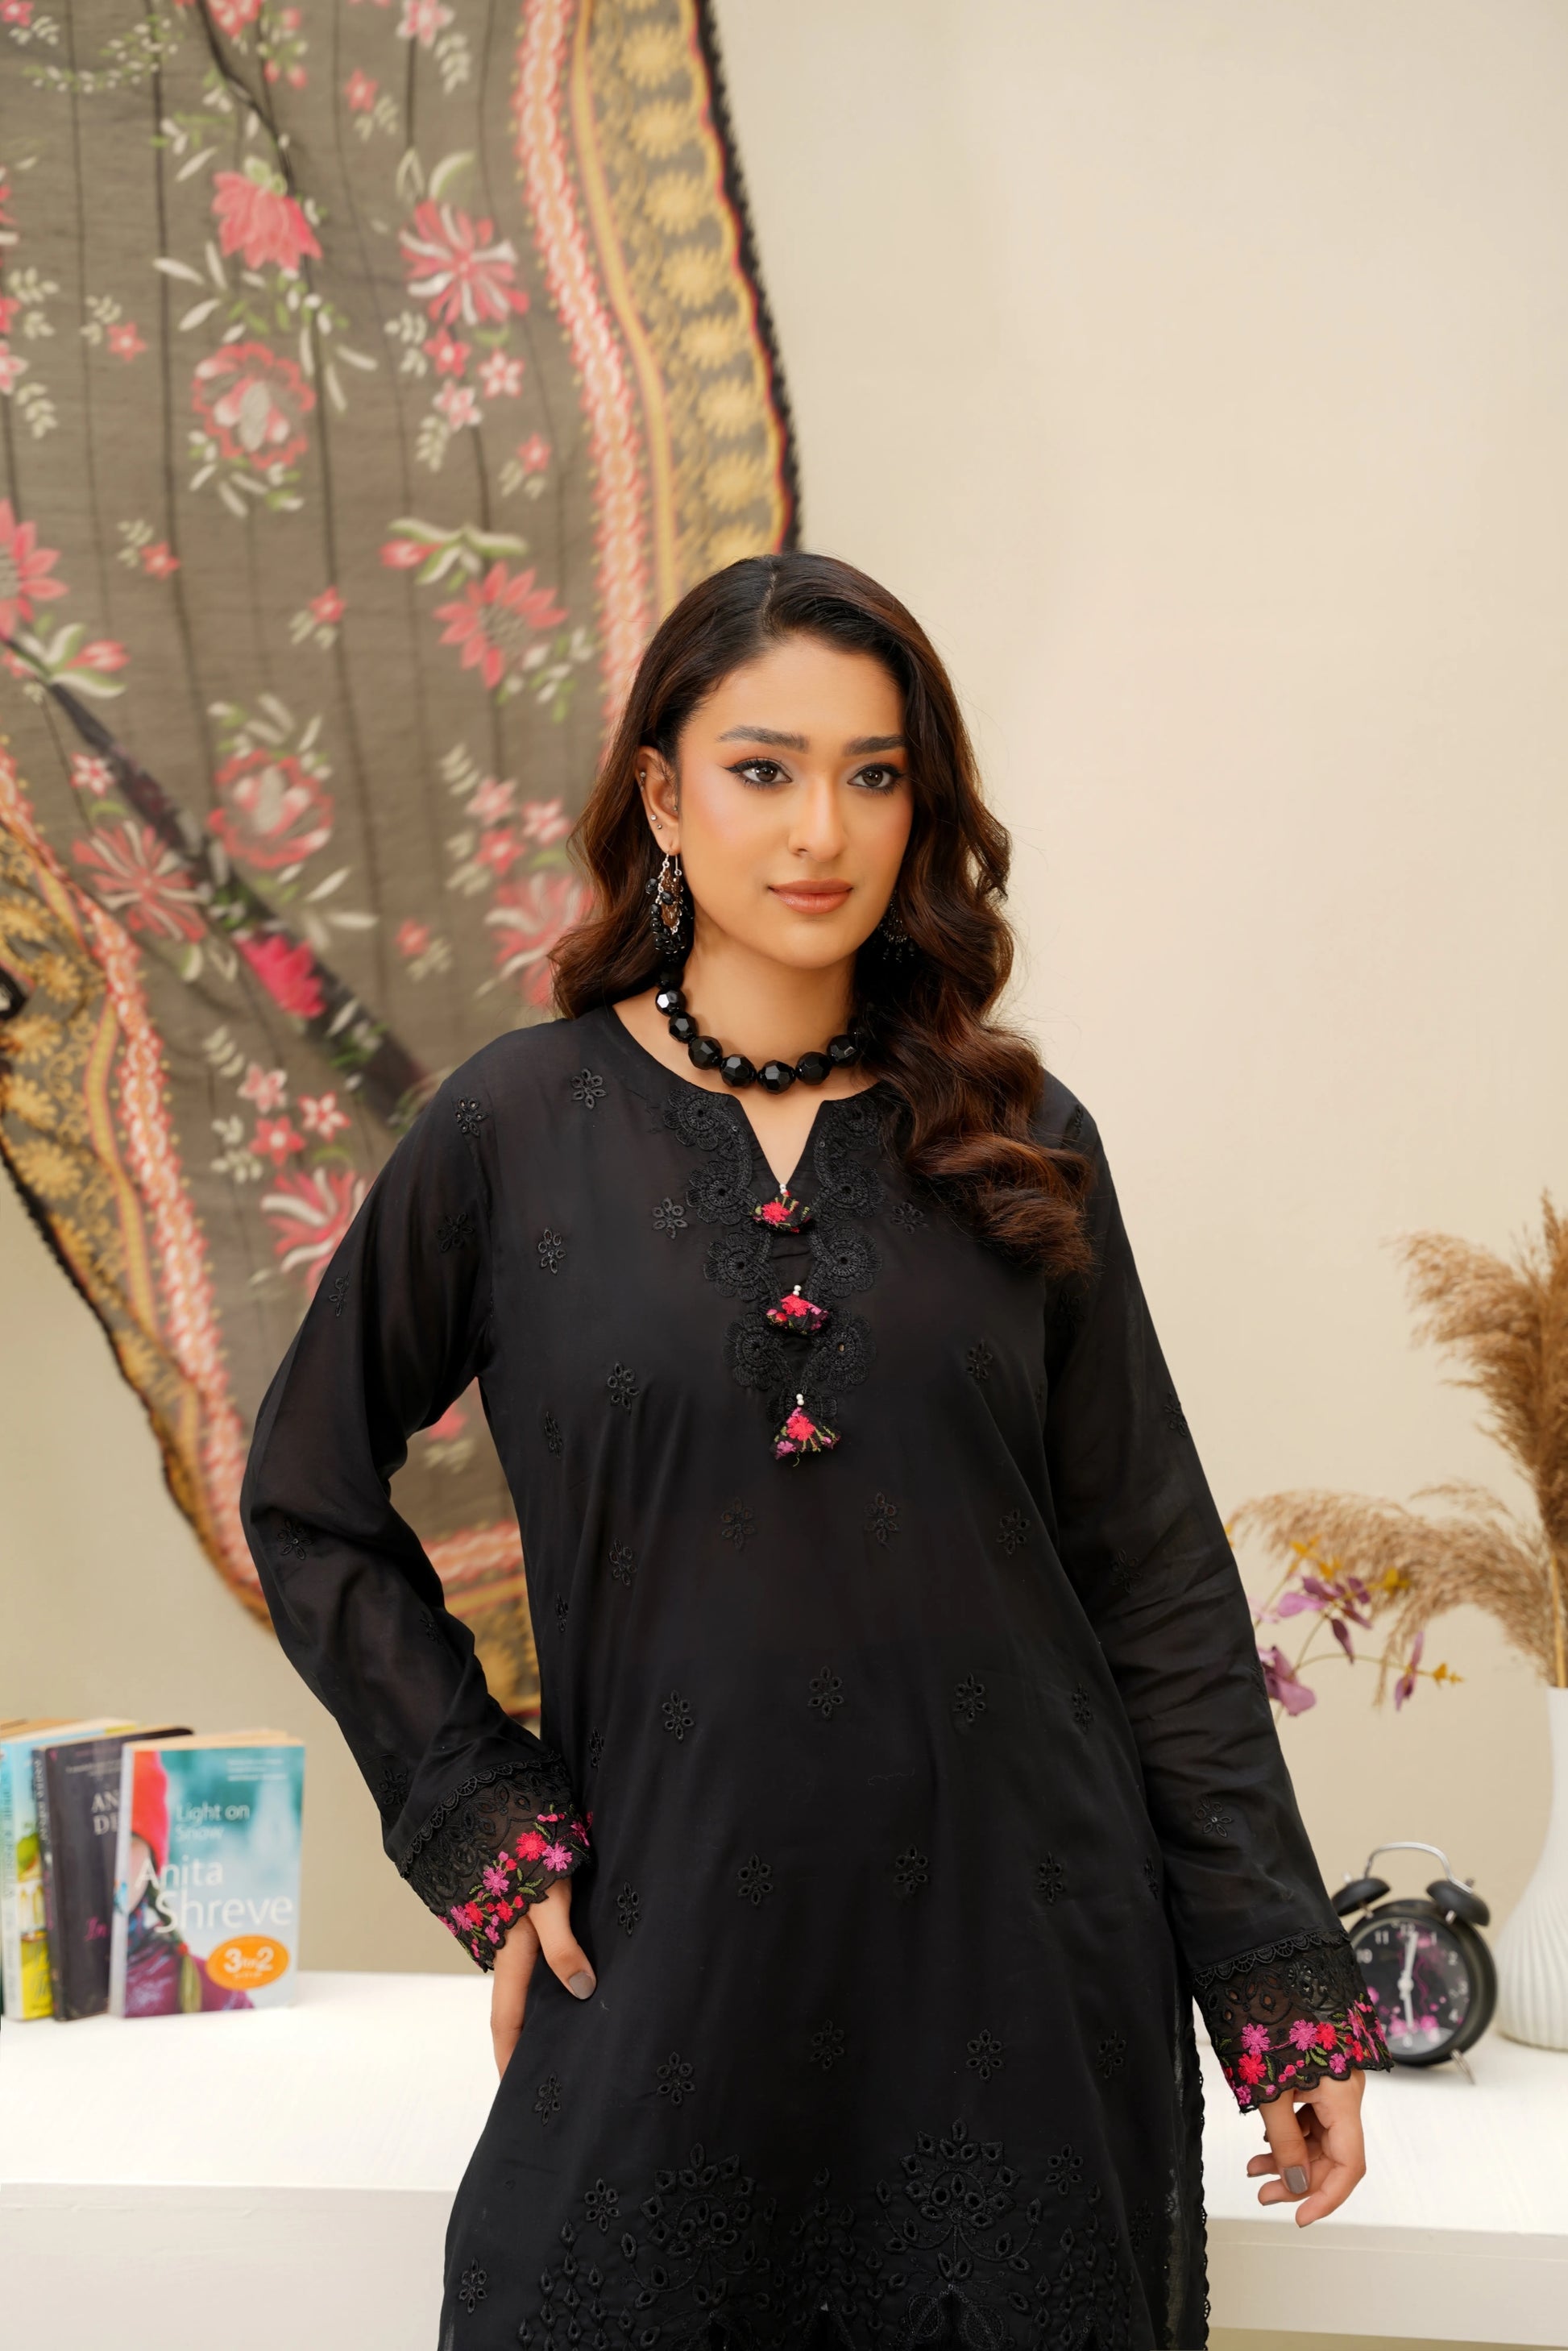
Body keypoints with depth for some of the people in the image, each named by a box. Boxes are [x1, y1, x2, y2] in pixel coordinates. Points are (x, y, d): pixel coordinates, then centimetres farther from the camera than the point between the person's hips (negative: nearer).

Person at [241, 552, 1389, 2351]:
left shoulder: (1016, 1140, 2)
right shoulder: (516, 1130, -2)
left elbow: (1157, 1579, 3)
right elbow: (307, 1496, 8)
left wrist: (1287, 1990, 1)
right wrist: (481, 1828, -1)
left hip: (1019, 1951, 2)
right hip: (674, 1949, -1)